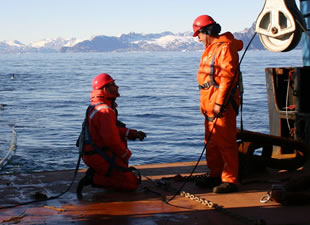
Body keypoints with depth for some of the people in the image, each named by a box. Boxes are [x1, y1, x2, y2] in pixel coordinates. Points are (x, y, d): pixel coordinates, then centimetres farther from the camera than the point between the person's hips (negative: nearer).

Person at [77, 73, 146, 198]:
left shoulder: (95, 106, 11)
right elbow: (111, 139, -25)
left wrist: (131, 133, 9)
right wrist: (126, 154, -9)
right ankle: (94, 178, -10)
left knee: (122, 136, 29)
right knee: (132, 183, -3)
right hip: (99, 158, -9)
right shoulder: (105, 111, -21)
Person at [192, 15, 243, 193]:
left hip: (222, 104, -11)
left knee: (225, 142, -8)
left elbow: (227, 77, -19)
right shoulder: (211, 49, 20)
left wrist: (219, 103, -23)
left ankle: (230, 181, -4)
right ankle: (216, 176, 24)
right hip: (210, 104, 11)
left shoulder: (225, 48, -12)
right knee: (211, 142, 15)